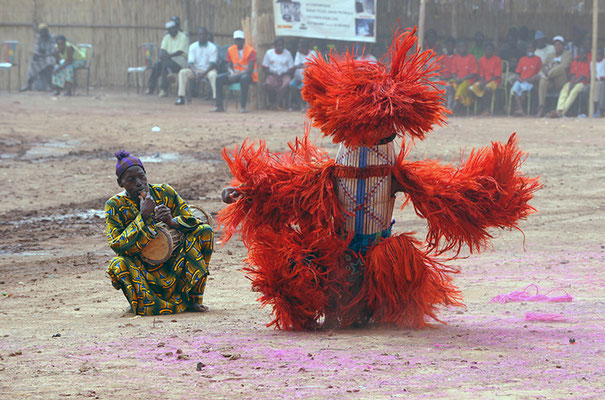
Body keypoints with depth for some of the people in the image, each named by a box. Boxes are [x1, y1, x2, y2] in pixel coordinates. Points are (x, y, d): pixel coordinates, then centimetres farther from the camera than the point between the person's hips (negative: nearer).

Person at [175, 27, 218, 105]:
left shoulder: (213, 47, -4)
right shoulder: (192, 47, 3)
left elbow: (212, 64, -11)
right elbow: (191, 63, -4)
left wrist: (204, 73, -26)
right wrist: (195, 73, -24)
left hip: (208, 70, -3)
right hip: (196, 69, 3)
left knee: (213, 74, -37)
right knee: (182, 72, -23)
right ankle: (181, 98, -26)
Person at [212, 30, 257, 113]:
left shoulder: (250, 51, -12)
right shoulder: (230, 50, 5)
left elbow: (250, 69, -19)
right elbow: (229, 66, 7)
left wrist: (237, 76, -28)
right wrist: (232, 74, -17)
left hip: (248, 74, -5)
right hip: (235, 74, 5)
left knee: (244, 78, -41)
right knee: (218, 78, -16)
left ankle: (243, 106, -38)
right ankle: (219, 106, -18)